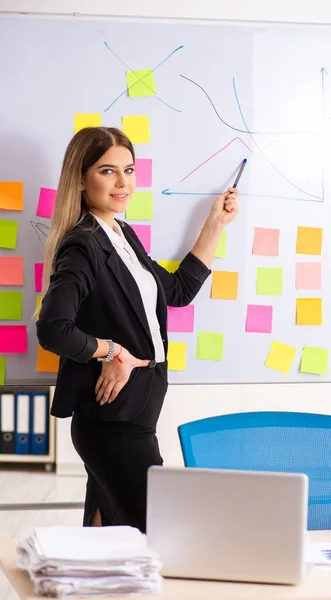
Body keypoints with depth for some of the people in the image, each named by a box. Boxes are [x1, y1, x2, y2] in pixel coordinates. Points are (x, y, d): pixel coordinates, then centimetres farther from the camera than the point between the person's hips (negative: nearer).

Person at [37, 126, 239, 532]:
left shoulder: (123, 236, 11)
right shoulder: (82, 248, -17)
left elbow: (179, 290, 20)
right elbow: (52, 330, -28)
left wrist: (215, 225, 18)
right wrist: (112, 352, -15)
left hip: (131, 413, 9)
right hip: (112, 421, -9)